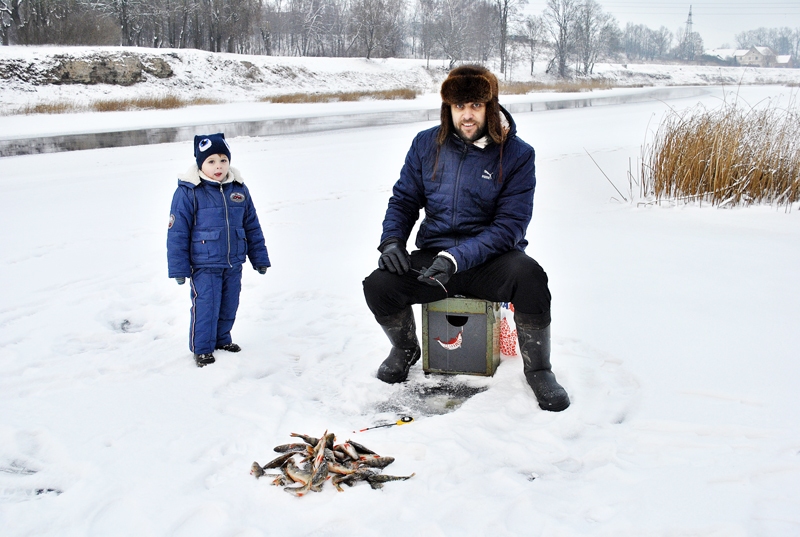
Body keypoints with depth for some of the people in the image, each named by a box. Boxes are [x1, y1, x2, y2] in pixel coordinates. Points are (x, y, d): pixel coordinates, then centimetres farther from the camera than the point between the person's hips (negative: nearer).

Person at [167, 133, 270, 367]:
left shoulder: (239, 190, 4)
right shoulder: (188, 192, -11)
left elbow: (252, 227, 12)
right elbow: (177, 232, -9)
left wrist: (260, 258, 13)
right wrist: (179, 268, -10)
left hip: (233, 264, 5)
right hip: (204, 265, -5)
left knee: (229, 306, 15)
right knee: (206, 307, -2)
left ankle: (222, 339, 36)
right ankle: (202, 348, 15)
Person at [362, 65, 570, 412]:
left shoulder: (517, 154, -7)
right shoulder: (427, 145, 3)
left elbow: (509, 226, -13)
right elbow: (403, 200, 12)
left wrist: (457, 258, -26)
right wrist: (392, 240, -9)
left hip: (490, 260, -2)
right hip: (433, 256, 3)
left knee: (529, 276, -35)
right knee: (378, 286, -23)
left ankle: (538, 369, -9)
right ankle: (405, 349, 13)